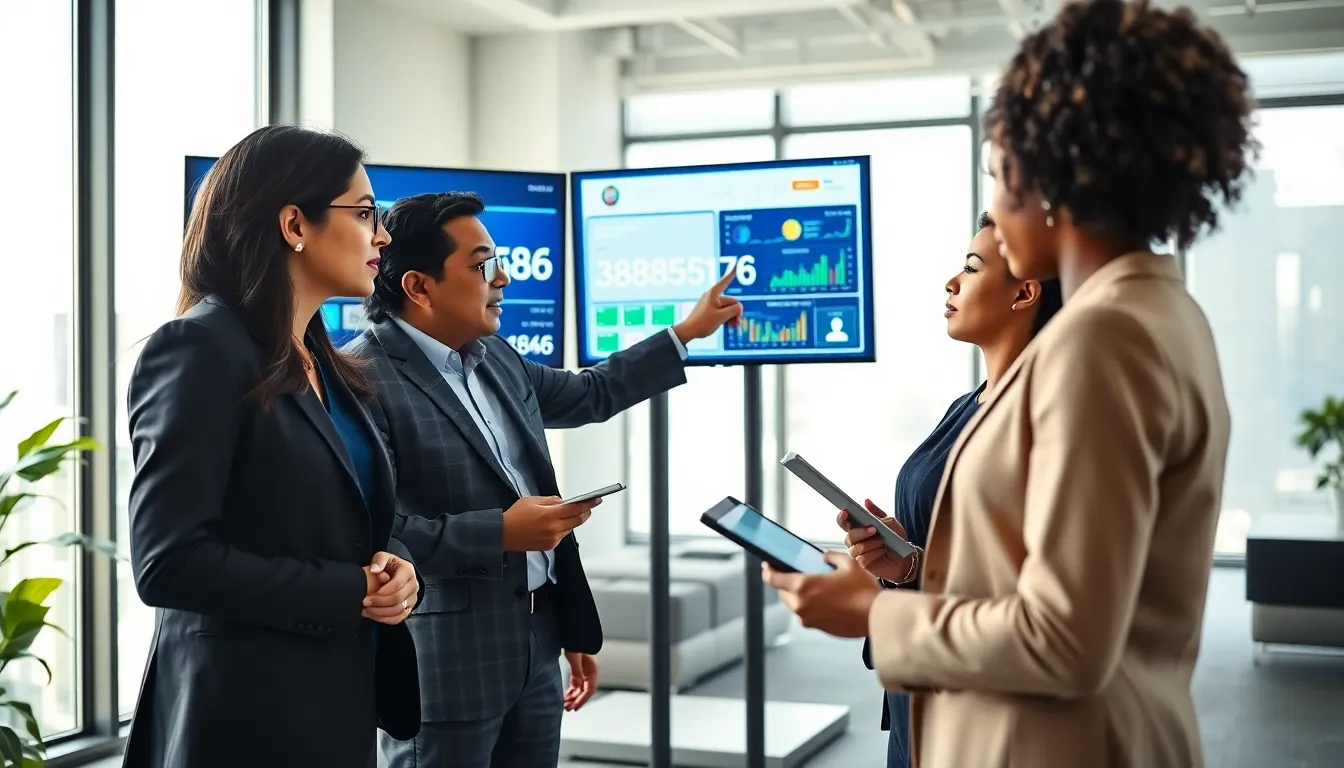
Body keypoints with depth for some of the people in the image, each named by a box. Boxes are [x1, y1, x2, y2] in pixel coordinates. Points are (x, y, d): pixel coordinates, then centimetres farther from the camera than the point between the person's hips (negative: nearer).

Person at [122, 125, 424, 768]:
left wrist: (395, 569, -6)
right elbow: (168, 560, -21)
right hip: (246, 715, -8)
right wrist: (351, 593, -17)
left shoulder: (324, 364, 11)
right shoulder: (200, 349, -15)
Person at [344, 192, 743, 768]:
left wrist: (687, 332, 30)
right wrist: (500, 532, -21)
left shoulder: (495, 357, 11)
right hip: (444, 663, -8)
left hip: (535, 646, 8)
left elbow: (588, 395, 27)